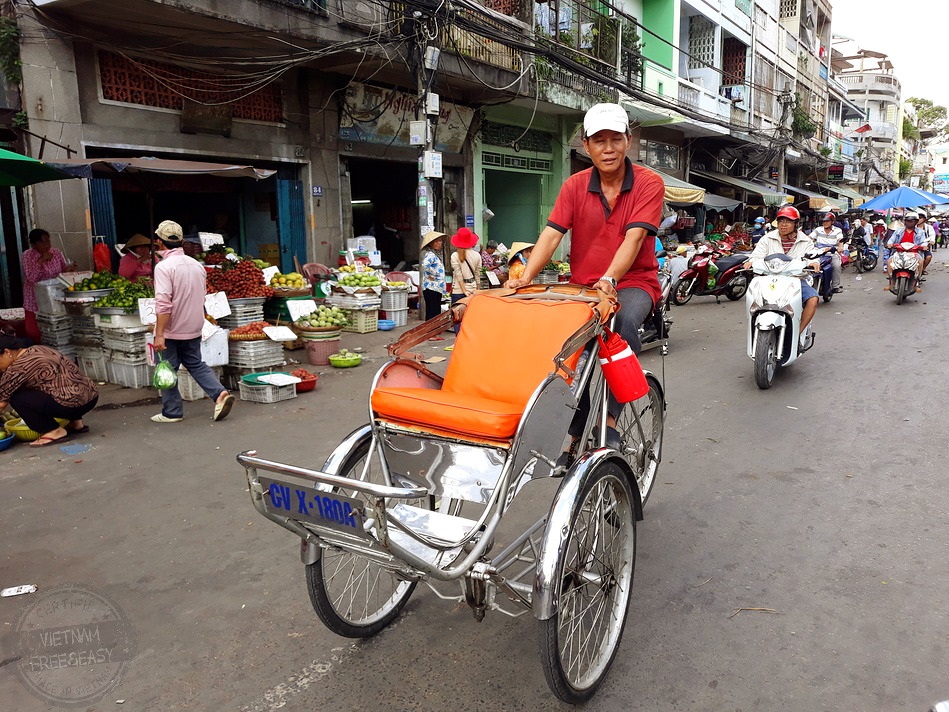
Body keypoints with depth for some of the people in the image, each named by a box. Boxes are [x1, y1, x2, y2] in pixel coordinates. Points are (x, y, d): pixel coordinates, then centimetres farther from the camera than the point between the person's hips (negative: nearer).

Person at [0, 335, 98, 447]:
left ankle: (56, 432, -1)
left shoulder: (19, 367, -10)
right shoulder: (37, 350, 16)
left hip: (75, 403, -9)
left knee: (17, 399, -6)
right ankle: (76, 422, 24)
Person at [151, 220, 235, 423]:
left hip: (171, 331, -6)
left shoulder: (164, 267, -17)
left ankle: (172, 412, 15)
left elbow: (163, 304, -23)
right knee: (196, 364, 18)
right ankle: (220, 394, 2)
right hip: (194, 329, 6)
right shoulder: (197, 265, 5)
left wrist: (159, 334, -21)